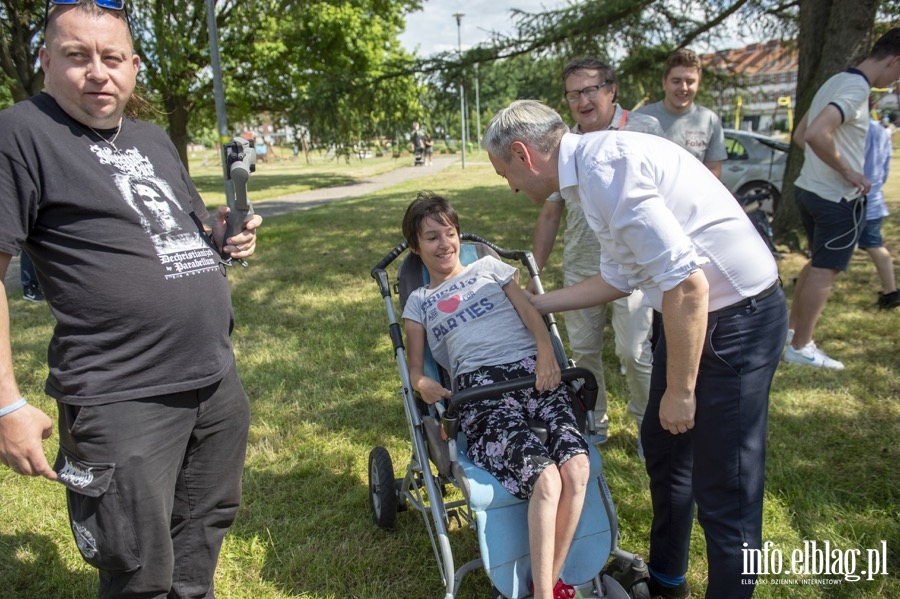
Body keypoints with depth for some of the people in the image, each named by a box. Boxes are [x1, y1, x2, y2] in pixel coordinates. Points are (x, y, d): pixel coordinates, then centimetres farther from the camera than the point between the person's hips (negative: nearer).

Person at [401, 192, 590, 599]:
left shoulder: (489, 267, 27)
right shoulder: (418, 302, 25)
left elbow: (532, 315, 16)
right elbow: (416, 368, 17)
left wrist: (546, 350, -6)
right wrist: (423, 384, -8)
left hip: (533, 372, 2)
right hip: (480, 389, -2)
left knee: (577, 466, -28)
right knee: (546, 477, -30)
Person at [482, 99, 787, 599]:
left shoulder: (603, 167, -23)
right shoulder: (594, 165, 8)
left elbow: (687, 283, -27)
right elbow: (618, 278, 18)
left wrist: (680, 391, -17)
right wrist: (534, 304, 25)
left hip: (738, 317, -10)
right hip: (697, 309, 10)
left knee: (723, 490, 2)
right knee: (662, 446, 23)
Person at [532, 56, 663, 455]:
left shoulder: (644, 130, -4)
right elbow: (550, 214, 12)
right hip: (579, 264, 5)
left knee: (635, 351, -3)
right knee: (582, 349, 11)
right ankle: (592, 425, 29)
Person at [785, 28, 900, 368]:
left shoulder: (835, 82, 13)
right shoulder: (857, 88, -18)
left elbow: (800, 135, 18)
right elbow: (816, 134, -32)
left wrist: (832, 165, 13)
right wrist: (849, 172, -21)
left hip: (808, 188, 10)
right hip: (838, 198, -10)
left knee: (817, 265, 20)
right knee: (826, 271, -1)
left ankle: (792, 329, 28)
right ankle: (800, 348, 6)